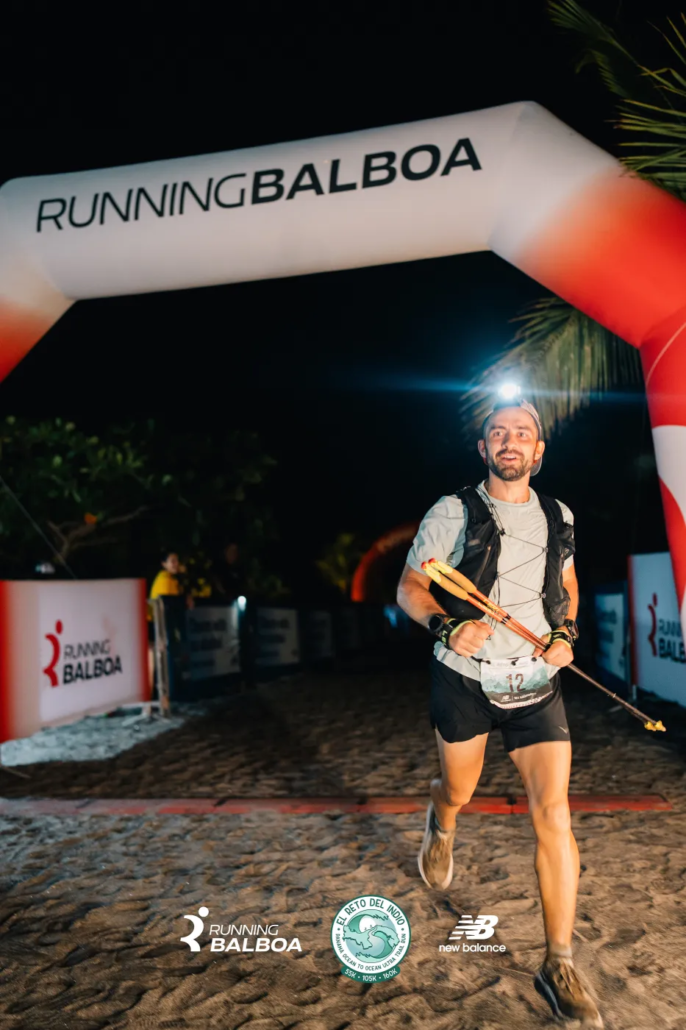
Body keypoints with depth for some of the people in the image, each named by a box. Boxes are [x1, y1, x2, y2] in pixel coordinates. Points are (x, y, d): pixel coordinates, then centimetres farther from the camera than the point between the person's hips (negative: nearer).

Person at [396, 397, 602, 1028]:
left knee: (555, 815, -4)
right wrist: (448, 625, -23)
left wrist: (567, 633, 2)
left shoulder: (558, 518, 5)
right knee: (459, 792, 16)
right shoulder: (453, 513, -7)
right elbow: (409, 587, -4)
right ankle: (441, 826, 55)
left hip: (538, 686, 2)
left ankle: (560, 968, 12)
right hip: (465, 680, -2)